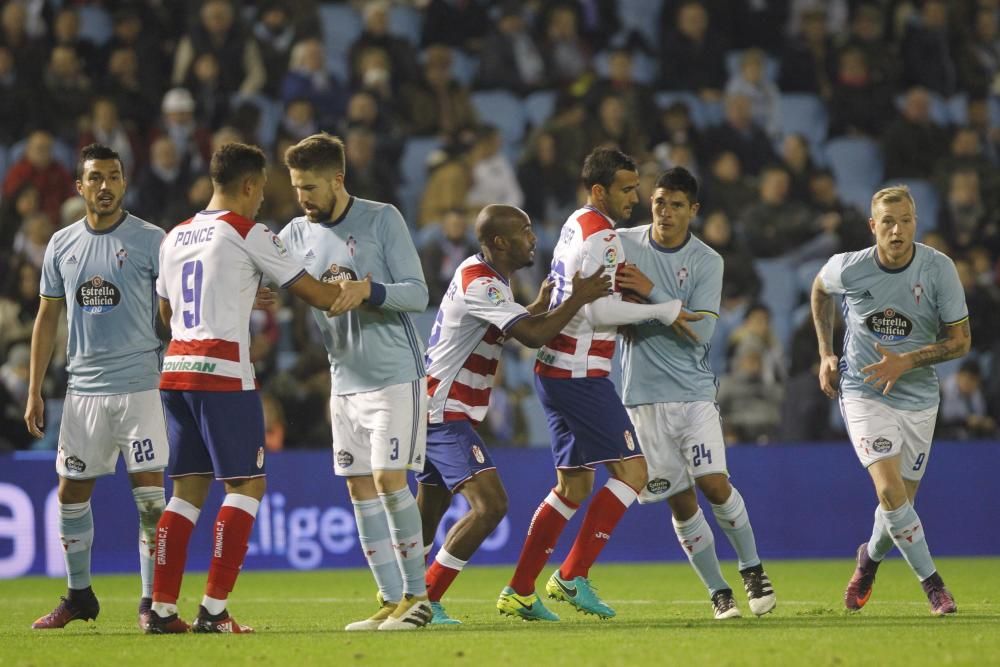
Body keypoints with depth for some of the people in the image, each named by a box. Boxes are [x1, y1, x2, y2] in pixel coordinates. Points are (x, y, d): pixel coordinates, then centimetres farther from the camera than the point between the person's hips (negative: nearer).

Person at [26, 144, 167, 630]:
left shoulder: (149, 240, -2)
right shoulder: (61, 244, 9)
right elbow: (47, 317, 14)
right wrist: (34, 391, 11)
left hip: (139, 385, -4)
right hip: (83, 386, 4)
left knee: (150, 494, -8)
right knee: (72, 493, 8)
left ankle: (153, 601, -2)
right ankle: (79, 595, 23)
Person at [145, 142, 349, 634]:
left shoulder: (175, 237, 16)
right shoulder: (247, 233, -5)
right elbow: (312, 293, -3)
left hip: (176, 371, 7)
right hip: (224, 375, -7)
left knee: (188, 489, 10)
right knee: (246, 485, -1)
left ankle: (162, 610, 5)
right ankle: (213, 610, -9)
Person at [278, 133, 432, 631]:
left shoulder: (382, 220, -8)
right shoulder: (296, 234, 7)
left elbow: (417, 294, -11)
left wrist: (368, 290, -27)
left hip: (395, 375, -6)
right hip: (345, 380, 6)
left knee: (389, 480, -11)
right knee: (359, 488, 3)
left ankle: (416, 595, -2)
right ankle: (392, 600, 9)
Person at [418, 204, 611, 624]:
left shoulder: (485, 277, 13)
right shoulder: (479, 284, -19)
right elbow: (533, 336, -26)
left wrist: (542, 303, 24)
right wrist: (578, 299, -16)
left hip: (437, 412, 11)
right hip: (446, 416, -11)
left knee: (428, 511, 18)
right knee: (490, 505, -17)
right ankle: (425, 600, -15)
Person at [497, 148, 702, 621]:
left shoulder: (577, 225, 15)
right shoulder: (600, 236, -15)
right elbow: (600, 312, -20)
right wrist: (664, 311, -13)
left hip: (555, 369, 10)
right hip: (580, 374, -10)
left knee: (574, 486, 14)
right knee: (631, 471, -7)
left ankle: (519, 592, 13)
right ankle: (573, 577, -9)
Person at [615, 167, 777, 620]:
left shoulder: (707, 262, -3)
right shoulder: (621, 244, 1)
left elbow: (701, 331, -13)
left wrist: (651, 292, -21)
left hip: (694, 390, -1)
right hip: (644, 392, 1)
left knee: (714, 482, -13)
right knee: (680, 501, 0)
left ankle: (752, 569, 9)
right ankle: (718, 592, 11)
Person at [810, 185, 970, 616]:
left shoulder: (939, 269, -12)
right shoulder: (848, 269, -11)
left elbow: (961, 340, -8)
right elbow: (819, 290, 14)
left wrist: (906, 362, -21)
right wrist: (826, 354, 10)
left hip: (918, 398, 2)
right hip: (863, 393, -2)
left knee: (900, 500, 8)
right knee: (890, 489, -20)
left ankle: (871, 557, 40)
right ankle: (931, 583, -10)